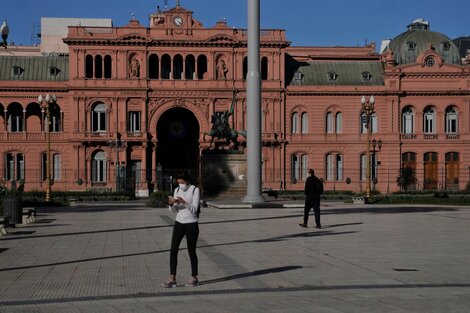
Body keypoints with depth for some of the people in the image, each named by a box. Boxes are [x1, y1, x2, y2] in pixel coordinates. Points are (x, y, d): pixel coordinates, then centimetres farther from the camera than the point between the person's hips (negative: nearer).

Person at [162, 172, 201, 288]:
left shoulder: (195, 190, -11)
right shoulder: (177, 190, 5)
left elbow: (194, 210, -17)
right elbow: (173, 210, 3)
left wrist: (184, 202, -33)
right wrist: (171, 204, -20)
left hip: (191, 225, -5)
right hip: (179, 224, 5)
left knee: (191, 251, 4)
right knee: (173, 250, -6)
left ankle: (194, 277, 22)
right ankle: (172, 279, -5)